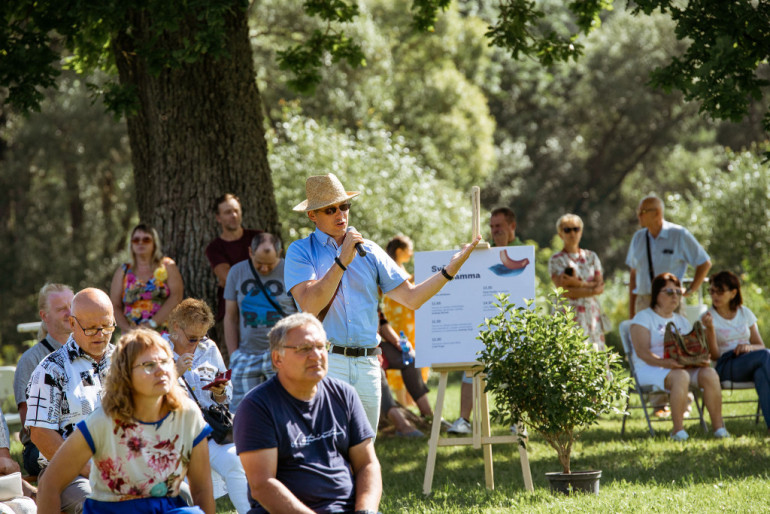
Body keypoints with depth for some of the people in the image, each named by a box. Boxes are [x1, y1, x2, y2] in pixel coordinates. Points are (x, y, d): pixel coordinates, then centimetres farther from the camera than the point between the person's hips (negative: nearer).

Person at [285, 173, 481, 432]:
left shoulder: (369, 250, 16)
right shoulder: (301, 252, 5)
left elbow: (411, 297, 11)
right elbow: (310, 305, -11)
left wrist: (451, 268, 1)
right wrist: (343, 261, -11)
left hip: (367, 364, 4)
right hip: (323, 362, -4)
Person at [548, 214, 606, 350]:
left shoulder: (591, 257, 14)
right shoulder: (556, 260, 2)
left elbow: (601, 286, 4)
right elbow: (564, 290, -9)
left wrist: (578, 283, -11)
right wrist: (592, 289, -8)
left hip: (591, 312, 4)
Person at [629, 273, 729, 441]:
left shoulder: (682, 321, 24)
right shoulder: (643, 318, 3)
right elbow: (641, 351, -11)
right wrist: (666, 363, -28)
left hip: (684, 367, 6)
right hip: (650, 369, -6)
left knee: (709, 374, -24)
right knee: (681, 377, -38)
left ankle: (718, 426, -23)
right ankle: (678, 430, -35)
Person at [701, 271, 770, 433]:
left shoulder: (745, 313, 18)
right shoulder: (708, 318, 6)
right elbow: (714, 356, -2)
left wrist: (748, 347, -7)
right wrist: (710, 328, -17)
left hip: (748, 360, 3)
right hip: (726, 366, -3)